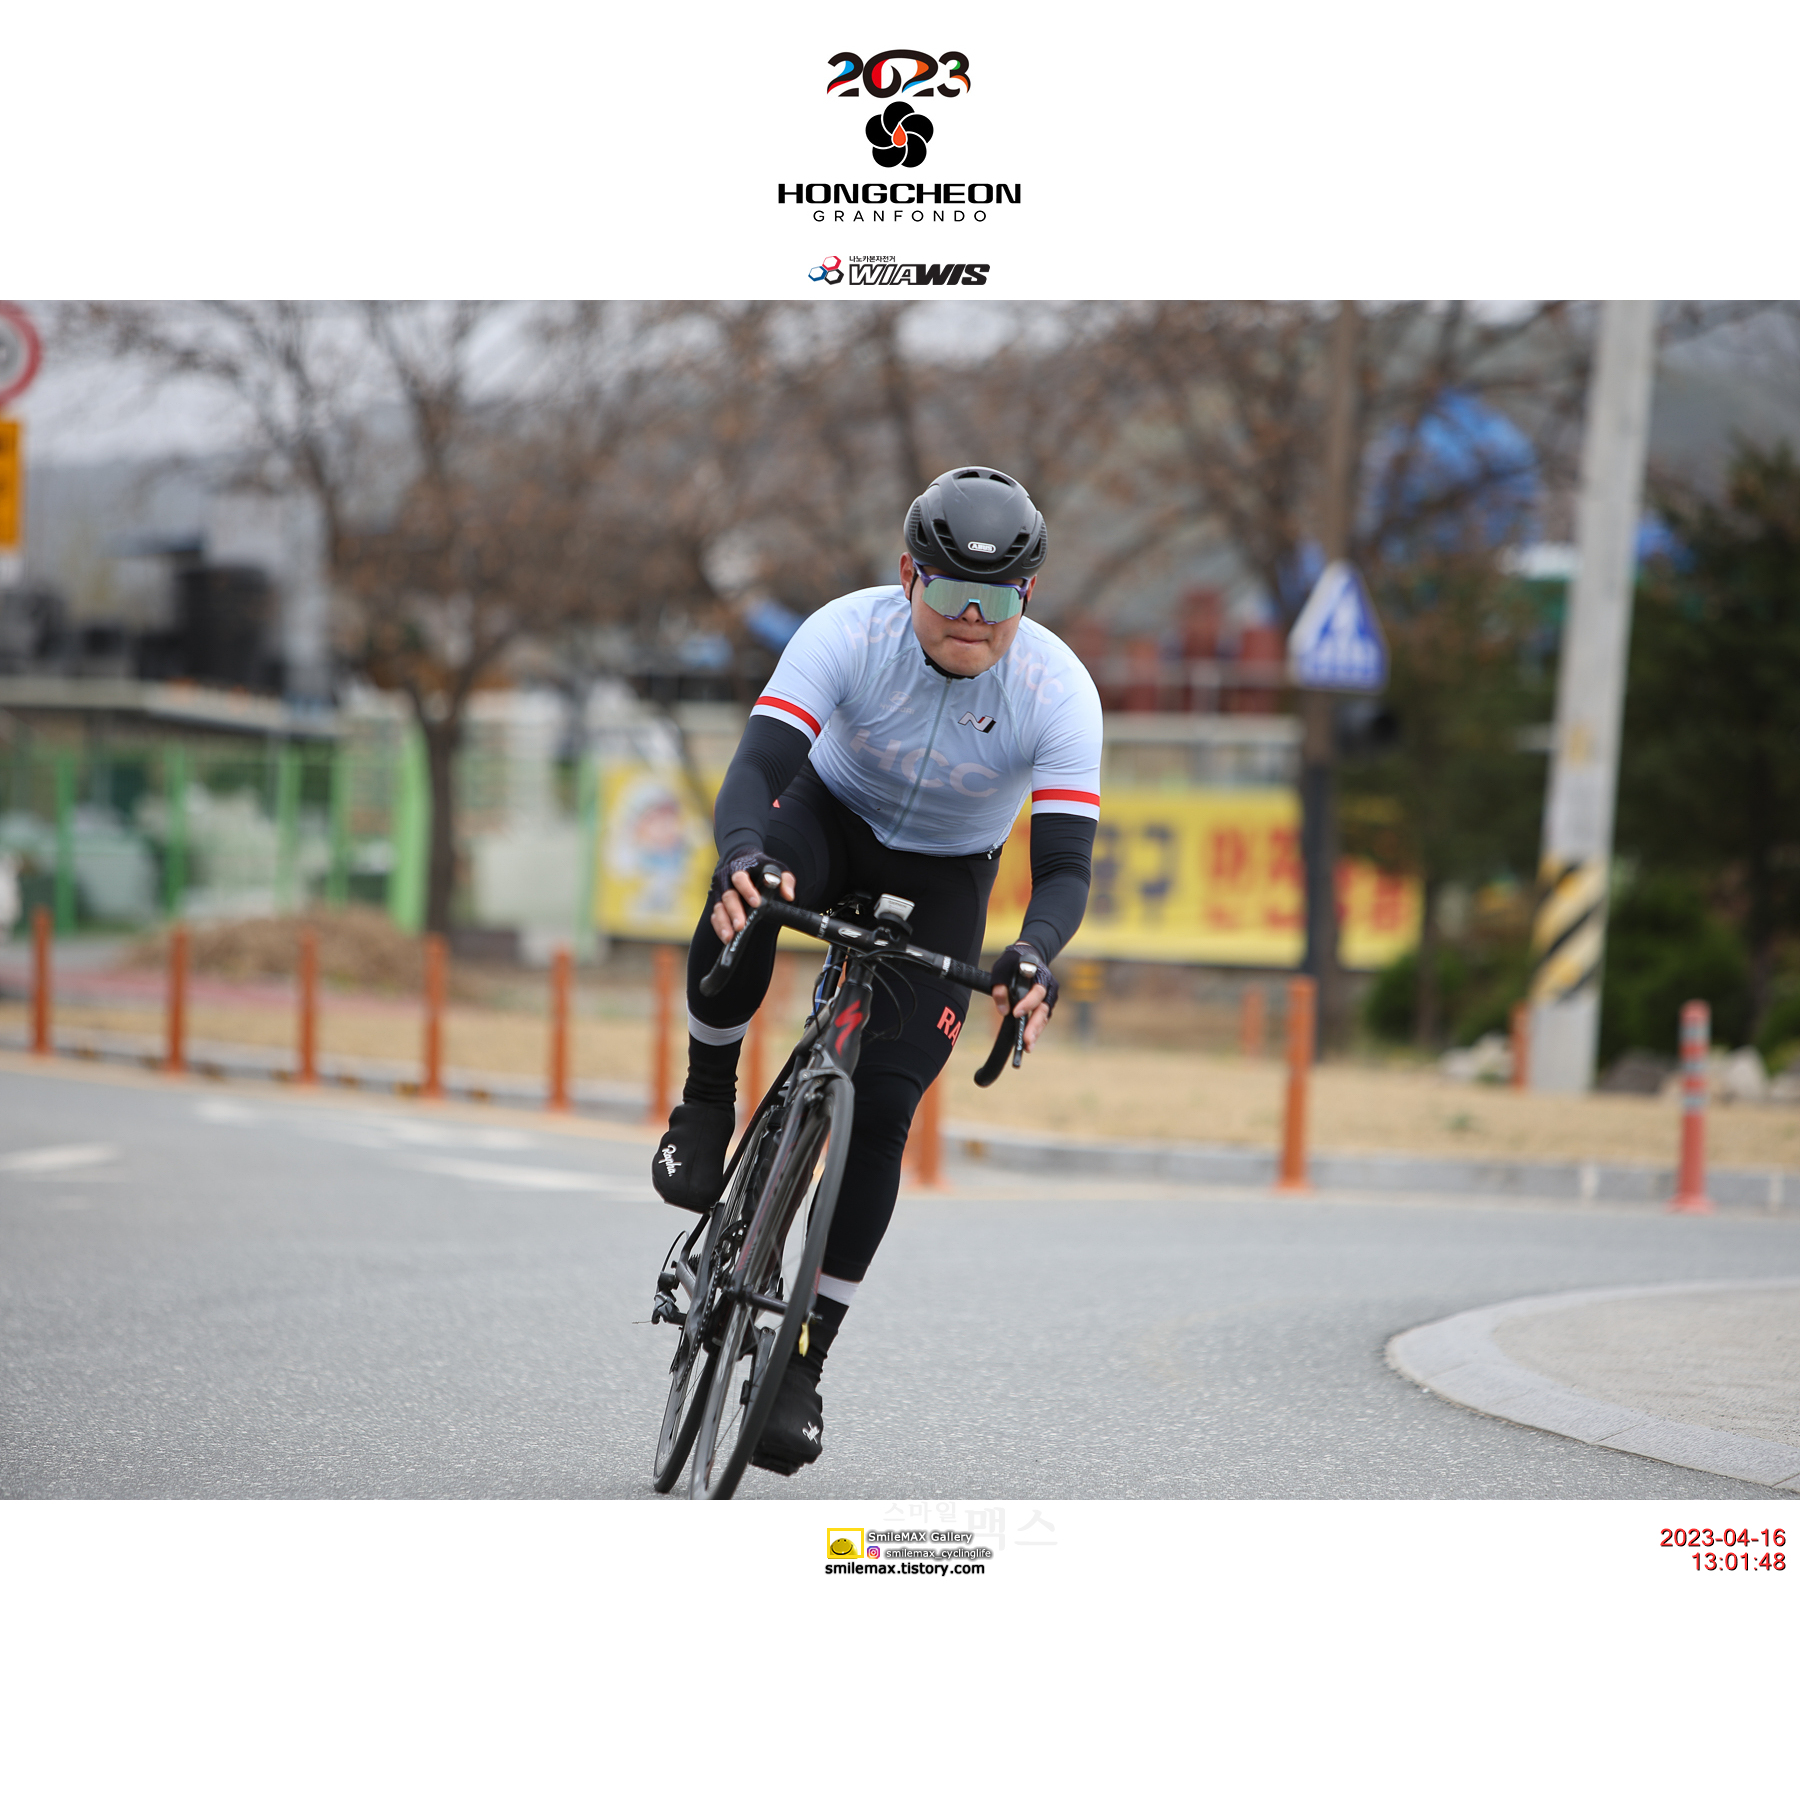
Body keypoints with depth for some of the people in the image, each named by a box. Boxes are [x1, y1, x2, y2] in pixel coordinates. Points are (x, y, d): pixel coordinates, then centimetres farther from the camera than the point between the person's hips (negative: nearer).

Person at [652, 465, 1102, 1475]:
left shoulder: (1059, 691, -28)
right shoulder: (850, 633, -29)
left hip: (943, 881, 0)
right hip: (834, 815, 0)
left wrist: (1034, 957, -53)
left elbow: (1067, 864, -31)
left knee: (881, 1112, -12)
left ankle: (805, 1362, 0)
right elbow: (757, 767, -38)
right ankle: (708, 1103, -12)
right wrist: (742, 860, -60)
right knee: (745, 899, -38)